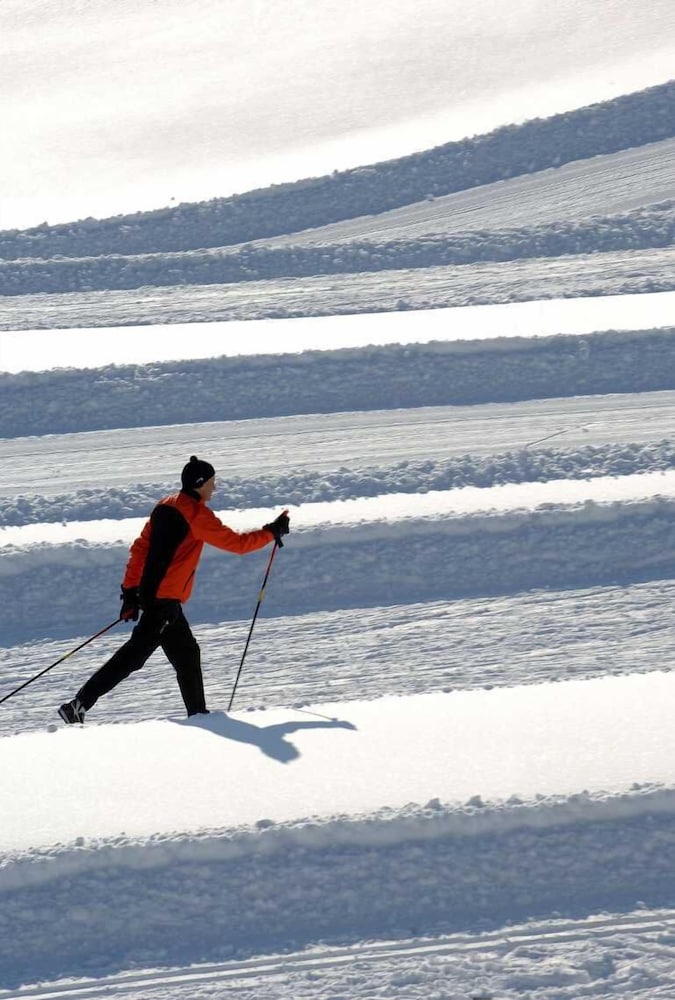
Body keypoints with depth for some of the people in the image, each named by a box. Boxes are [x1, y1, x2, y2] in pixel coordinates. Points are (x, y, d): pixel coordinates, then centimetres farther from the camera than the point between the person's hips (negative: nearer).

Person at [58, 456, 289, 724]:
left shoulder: (165, 506, 13)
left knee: (186, 654, 16)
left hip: (149, 592, 9)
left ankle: (197, 714, 22)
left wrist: (130, 589, 14)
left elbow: (139, 548, 13)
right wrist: (271, 533, 3)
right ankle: (79, 704, -13)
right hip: (165, 600, -9)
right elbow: (236, 543, -10)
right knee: (134, 655, -9)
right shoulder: (196, 513, -11)